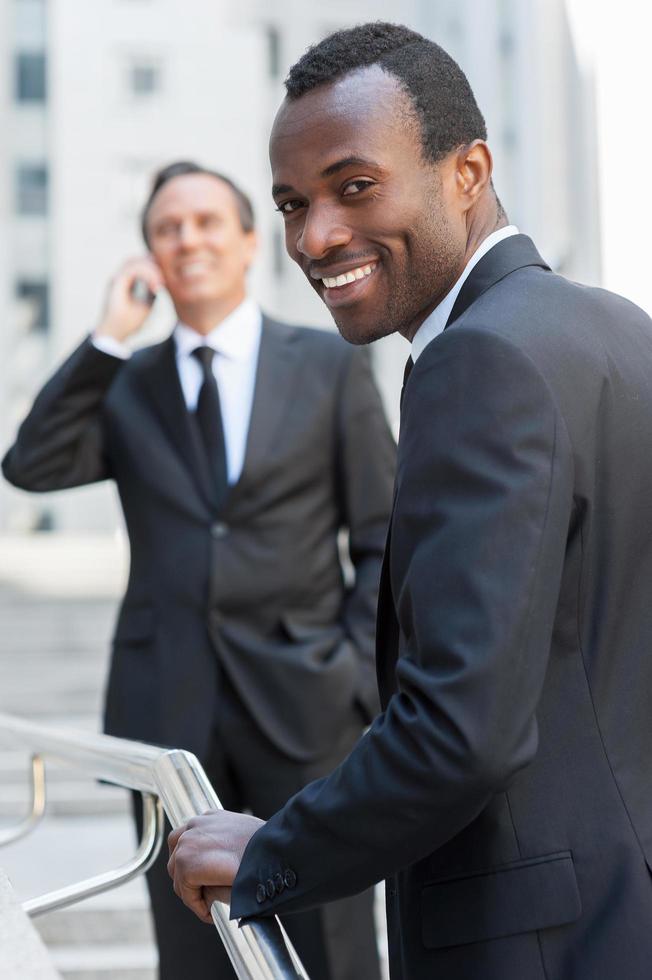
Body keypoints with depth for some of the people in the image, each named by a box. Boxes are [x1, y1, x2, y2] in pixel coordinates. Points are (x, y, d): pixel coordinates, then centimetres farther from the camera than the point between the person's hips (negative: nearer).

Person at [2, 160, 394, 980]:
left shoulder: (328, 365, 5)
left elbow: (383, 538, 4)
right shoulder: (125, 386, 11)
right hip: (169, 707, 2)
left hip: (302, 703, -2)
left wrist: (360, 676, -5)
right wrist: (108, 337, -9)